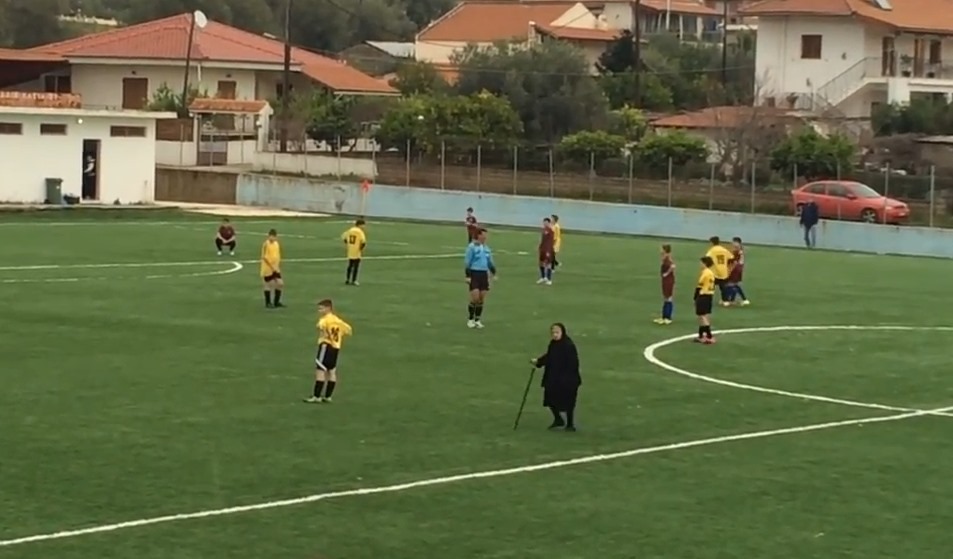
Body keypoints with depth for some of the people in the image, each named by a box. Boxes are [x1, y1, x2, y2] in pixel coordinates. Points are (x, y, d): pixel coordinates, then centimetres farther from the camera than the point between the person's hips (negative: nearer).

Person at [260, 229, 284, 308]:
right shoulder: (266, 244, -15)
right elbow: (264, 257, -20)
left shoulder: (277, 244, 7)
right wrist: (272, 266, -22)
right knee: (268, 285, 2)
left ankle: (276, 302, 17)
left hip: (276, 269, 7)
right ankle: (268, 303, 15)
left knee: (280, 284, 4)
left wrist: (279, 267, 11)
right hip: (267, 269, -7)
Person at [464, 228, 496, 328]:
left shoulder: (486, 248, 12)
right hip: (474, 274, -6)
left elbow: (490, 262, 21)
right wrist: (468, 276, -13)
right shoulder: (472, 247, -7)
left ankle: (478, 320, 15)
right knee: (475, 298, -10)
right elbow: (467, 262, -9)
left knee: (481, 299, 5)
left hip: (484, 274, 6)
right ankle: (471, 319, 4)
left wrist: (494, 273, 13)